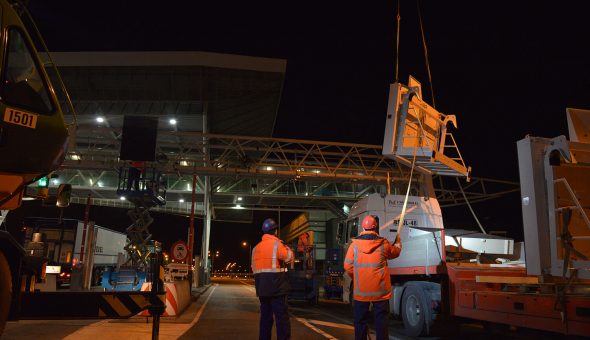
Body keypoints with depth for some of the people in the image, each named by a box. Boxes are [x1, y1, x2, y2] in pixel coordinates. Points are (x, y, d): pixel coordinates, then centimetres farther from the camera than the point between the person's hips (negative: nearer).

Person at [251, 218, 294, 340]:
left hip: (262, 286, 7)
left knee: (265, 315, 13)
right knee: (282, 315, -5)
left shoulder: (256, 247, 13)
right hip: (276, 285, -7)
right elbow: (289, 257, -13)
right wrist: (287, 248, 4)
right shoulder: (276, 243, -9)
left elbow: (254, 267, 16)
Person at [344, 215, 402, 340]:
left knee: (360, 321, 11)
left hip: (361, 290, 1)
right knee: (381, 320, 7)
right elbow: (395, 252, 18)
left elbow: (348, 266, -3)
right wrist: (398, 241, 39)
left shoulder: (355, 244, -5)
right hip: (380, 290, 0)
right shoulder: (383, 244, -3)